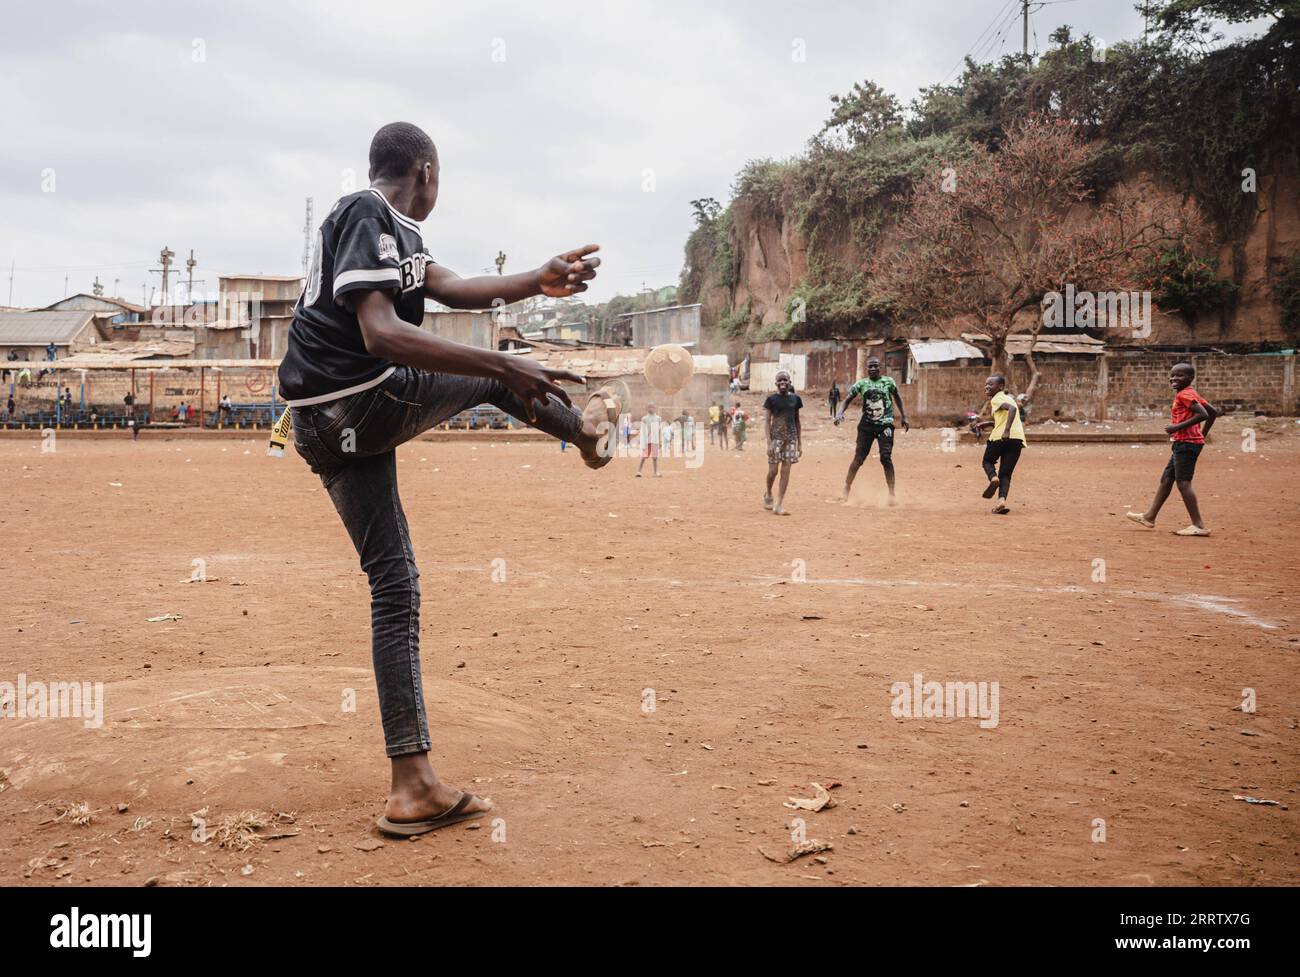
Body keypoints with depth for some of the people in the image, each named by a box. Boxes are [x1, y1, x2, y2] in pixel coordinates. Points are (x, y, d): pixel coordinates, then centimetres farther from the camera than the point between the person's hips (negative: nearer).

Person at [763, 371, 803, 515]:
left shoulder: (795, 399, 8)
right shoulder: (772, 399, -2)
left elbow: (797, 421, 14)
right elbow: (767, 421, -3)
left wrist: (800, 442, 11)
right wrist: (769, 443, -12)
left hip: (791, 437, 3)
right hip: (776, 437, -3)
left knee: (785, 471, -2)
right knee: (773, 470, -1)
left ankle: (778, 505, 1)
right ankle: (768, 494, 29)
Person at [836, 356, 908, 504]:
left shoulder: (888, 381, 3)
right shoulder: (861, 384, 3)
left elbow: (897, 397, 16)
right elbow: (848, 400, 3)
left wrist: (903, 416, 13)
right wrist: (840, 413, -15)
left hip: (885, 425, -1)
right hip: (866, 425, 1)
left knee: (886, 458, -10)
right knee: (859, 458, 2)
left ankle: (891, 494, -3)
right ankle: (847, 489, 16)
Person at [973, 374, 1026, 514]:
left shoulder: (997, 399, -1)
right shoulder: (1008, 397, 27)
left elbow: (1012, 408, -21)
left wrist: (1006, 430, -29)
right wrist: (988, 423, 32)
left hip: (1001, 437, -7)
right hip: (1018, 438, 7)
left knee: (987, 461, 19)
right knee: (1006, 473, 8)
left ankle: (993, 477, -12)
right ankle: (1002, 500, -12)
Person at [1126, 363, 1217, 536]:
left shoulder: (1185, 394, -13)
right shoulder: (1191, 394, 15)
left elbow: (1203, 414, -25)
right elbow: (1213, 411, 18)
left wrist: (1178, 427, -22)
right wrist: (1202, 434, 19)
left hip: (1186, 443, -11)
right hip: (1182, 444, 11)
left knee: (1183, 483, -11)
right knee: (1166, 479, 16)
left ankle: (1198, 526, -12)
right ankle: (1149, 517, 25)